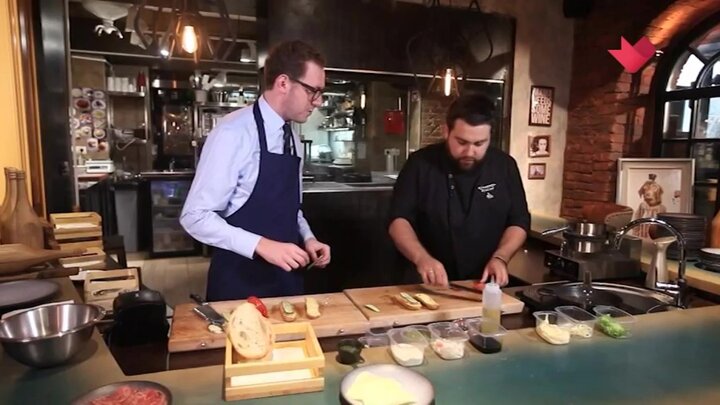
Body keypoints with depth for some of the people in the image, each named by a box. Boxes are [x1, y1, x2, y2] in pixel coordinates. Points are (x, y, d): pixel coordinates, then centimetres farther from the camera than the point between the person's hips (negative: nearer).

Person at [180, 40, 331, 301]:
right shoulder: (234, 133, -18)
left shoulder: (292, 139, 6)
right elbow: (195, 216, -18)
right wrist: (262, 245, -26)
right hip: (239, 281, -7)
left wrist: (307, 238, -1)